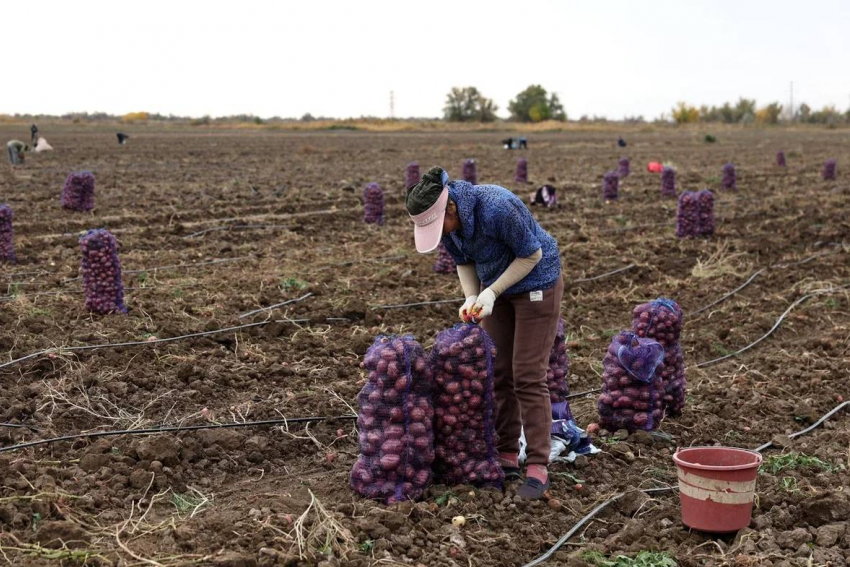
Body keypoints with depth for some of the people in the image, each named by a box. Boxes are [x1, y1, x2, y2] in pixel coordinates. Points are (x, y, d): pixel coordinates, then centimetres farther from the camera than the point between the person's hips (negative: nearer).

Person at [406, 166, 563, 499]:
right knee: (497, 372, 5)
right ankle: (507, 456, 14)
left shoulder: (496, 209, -36)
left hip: (536, 284, -7)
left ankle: (538, 468, -5)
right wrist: (471, 299, -16)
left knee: (527, 376, -10)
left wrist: (491, 293, -25)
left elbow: (532, 254, -23)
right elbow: (464, 262, 1)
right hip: (496, 287, 7)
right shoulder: (443, 219, -13)